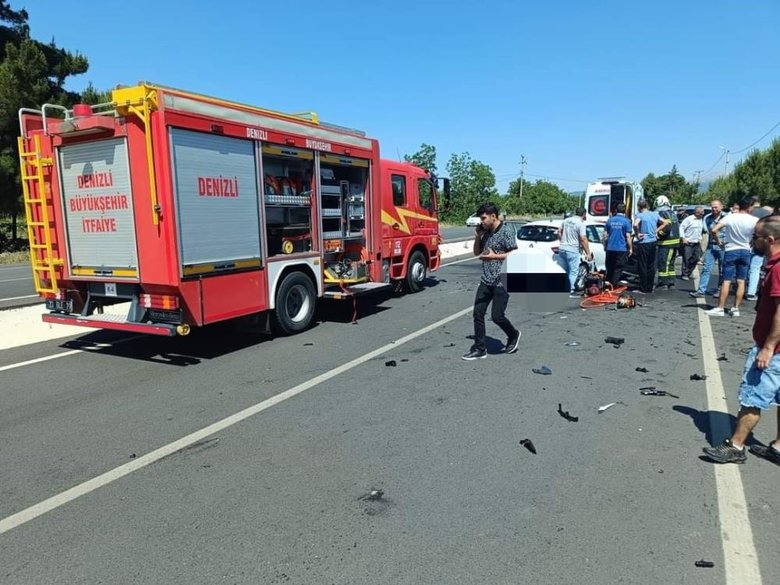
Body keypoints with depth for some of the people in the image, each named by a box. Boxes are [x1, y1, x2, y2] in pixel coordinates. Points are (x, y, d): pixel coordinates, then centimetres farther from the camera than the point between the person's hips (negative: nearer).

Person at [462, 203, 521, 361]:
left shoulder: (507, 230, -10)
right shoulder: (486, 232, 12)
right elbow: (476, 252, 19)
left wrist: (494, 256, -21)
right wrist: (478, 236, 4)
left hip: (502, 281, -7)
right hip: (486, 280, 7)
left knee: (496, 316, -5)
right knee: (478, 313, 2)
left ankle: (513, 335, 25)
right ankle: (479, 349, 10)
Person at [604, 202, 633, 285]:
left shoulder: (610, 220, 4)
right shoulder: (626, 221, -8)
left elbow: (606, 234, 8)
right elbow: (628, 236, -9)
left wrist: (605, 245, 20)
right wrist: (630, 248, -1)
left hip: (610, 248, 4)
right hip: (621, 249, -4)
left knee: (609, 268, 15)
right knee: (618, 269, 3)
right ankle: (614, 284, 1)